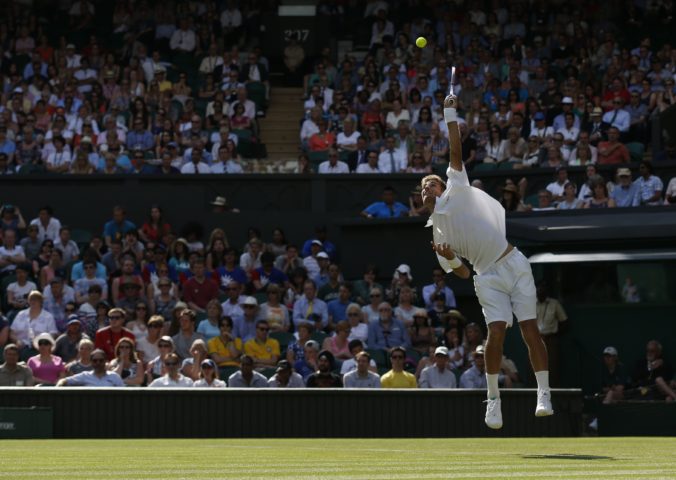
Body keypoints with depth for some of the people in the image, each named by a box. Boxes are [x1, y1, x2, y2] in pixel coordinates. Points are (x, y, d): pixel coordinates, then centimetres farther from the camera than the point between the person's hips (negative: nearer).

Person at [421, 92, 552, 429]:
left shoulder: (457, 191, 8)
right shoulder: (437, 231, 13)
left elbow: (455, 151, 0)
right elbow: (461, 272, 12)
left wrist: (450, 116, -4)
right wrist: (449, 258, -8)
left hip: (513, 264, -1)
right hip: (488, 278, 1)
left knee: (530, 329, -10)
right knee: (496, 332, -15)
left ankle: (544, 394, -11)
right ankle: (493, 399, -5)